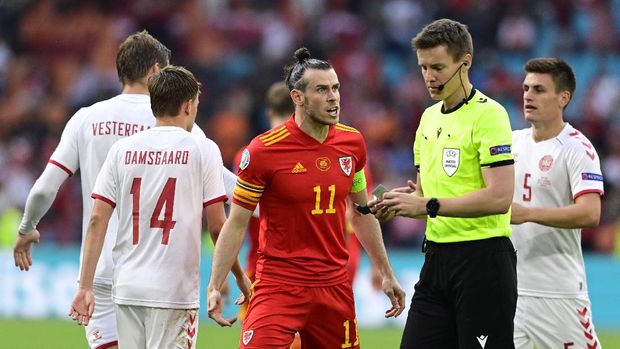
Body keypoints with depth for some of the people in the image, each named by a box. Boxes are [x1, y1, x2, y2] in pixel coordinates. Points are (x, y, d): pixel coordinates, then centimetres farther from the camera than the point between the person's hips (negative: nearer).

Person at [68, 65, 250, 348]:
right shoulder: (202, 149, -2)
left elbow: (97, 220, 3)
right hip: (175, 290, -4)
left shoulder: (122, 149, 7)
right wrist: (240, 276, 11)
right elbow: (217, 227, -3)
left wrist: (85, 286, 4)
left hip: (126, 289, 4)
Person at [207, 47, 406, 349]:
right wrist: (214, 287, -10)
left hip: (335, 287, 5)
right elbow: (236, 224, -4)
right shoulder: (263, 150, -10)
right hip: (278, 287, -5)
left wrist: (386, 274, 20)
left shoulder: (352, 142, 5)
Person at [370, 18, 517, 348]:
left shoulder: (488, 114, -11)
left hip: (482, 258, -8)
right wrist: (402, 201, 1)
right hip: (436, 256, 8)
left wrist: (429, 205, -19)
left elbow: (498, 197, -20)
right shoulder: (429, 117, 15)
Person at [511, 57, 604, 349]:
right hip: (507, 288, 6)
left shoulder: (577, 149, -9)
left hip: (557, 291, -6)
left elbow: (590, 213, -22)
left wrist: (527, 213, -30)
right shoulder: (512, 142, 13)